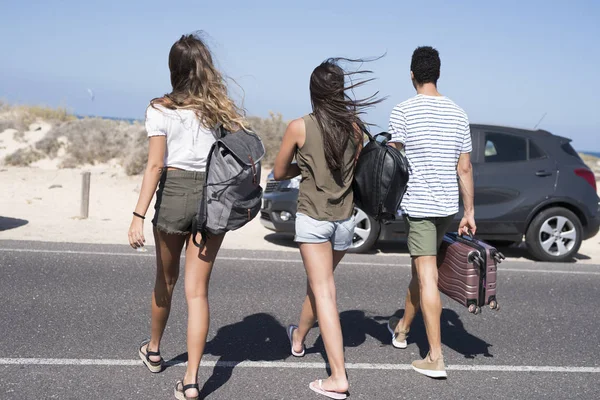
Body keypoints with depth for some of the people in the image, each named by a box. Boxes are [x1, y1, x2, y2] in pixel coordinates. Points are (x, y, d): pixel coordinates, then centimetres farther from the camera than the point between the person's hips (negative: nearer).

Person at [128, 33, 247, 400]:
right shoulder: (223, 107, 4)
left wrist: (139, 215, -10)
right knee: (198, 290, 4)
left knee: (166, 280, 20)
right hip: (214, 195, 2)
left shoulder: (161, 109, -4)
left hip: (174, 191, -1)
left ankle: (154, 350, 42)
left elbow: (155, 165, -10)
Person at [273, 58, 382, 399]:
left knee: (324, 293, -5)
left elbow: (279, 173, 2)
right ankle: (299, 337, 47)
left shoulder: (299, 127, -9)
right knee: (319, 282, 22)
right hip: (345, 219, 4)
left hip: (313, 218, -4)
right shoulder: (354, 126, -1)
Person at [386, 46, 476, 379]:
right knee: (421, 268, 21)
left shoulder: (403, 112, -8)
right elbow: (464, 168, 7)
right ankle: (402, 329, 39)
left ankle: (435, 358, -5)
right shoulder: (458, 114, 7)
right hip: (448, 204, 6)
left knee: (427, 278, -5)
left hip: (418, 204, -6)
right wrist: (469, 212, 12)